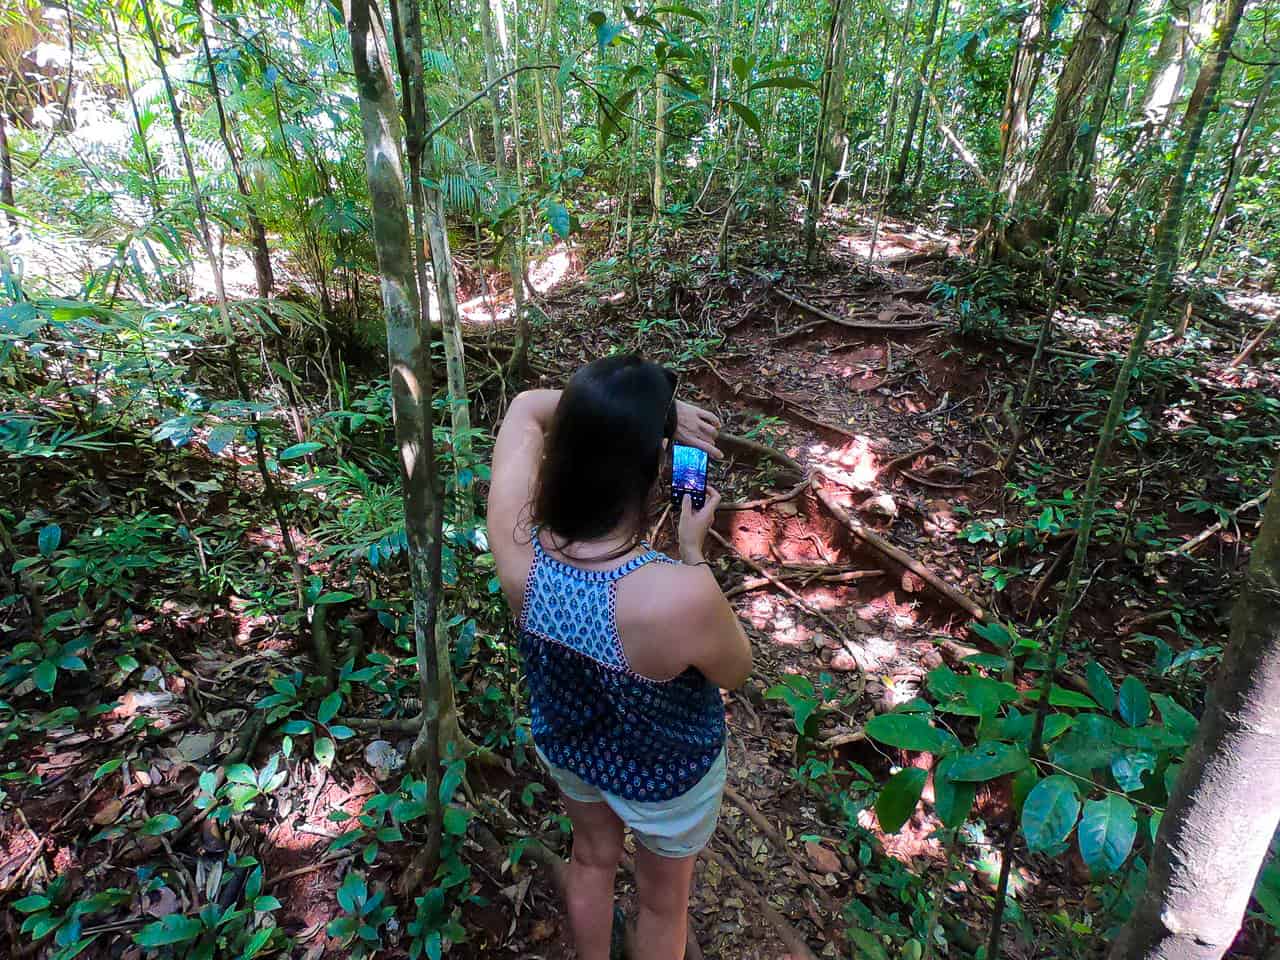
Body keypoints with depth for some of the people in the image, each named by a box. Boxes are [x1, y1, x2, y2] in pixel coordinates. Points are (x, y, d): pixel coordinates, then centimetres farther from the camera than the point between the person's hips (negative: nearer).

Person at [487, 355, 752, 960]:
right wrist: (694, 552, -19)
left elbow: (527, 406, -13)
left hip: (563, 744, 5)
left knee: (592, 859, 35)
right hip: (665, 773, -4)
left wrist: (627, 411, -20)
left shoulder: (514, 540, -31)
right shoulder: (681, 595, -44)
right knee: (663, 901, 29)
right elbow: (736, 672, -19)